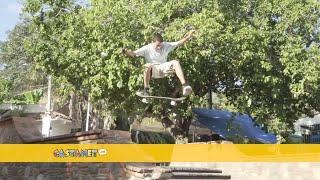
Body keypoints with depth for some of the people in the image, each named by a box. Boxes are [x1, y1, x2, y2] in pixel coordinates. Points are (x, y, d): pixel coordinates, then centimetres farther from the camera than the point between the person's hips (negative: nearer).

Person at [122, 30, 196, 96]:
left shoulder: (166, 46, 1)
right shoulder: (147, 48, -6)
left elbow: (179, 43, -1)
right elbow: (134, 54, -12)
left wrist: (188, 37, -15)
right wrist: (126, 52, -32)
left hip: (163, 68, 2)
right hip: (153, 71, -2)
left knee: (176, 63, -26)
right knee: (148, 65, -38)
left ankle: (184, 85, -34)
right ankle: (146, 89, -28)